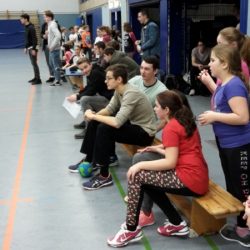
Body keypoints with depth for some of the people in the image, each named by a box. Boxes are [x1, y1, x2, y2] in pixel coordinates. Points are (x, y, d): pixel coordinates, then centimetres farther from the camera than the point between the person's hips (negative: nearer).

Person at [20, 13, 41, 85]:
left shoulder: (31, 27, -16)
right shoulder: (26, 27, 13)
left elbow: (34, 39, -20)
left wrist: (34, 49, -23)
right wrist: (26, 47, 21)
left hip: (33, 48, -9)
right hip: (29, 48, 9)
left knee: (34, 63, -8)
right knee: (33, 63, 12)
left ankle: (38, 79, -5)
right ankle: (35, 77, 19)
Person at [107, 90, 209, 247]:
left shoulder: (171, 128, -13)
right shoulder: (184, 121, 14)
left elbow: (170, 163, -18)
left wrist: (140, 165, -13)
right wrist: (159, 149, 14)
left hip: (189, 180, -10)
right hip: (197, 176, 10)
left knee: (136, 176, -6)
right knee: (147, 180, 20)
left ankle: (131, 230, 2)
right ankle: (177, 224, 17)